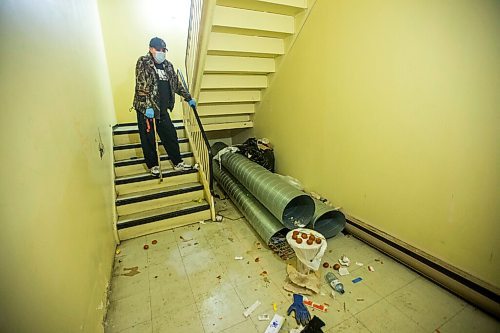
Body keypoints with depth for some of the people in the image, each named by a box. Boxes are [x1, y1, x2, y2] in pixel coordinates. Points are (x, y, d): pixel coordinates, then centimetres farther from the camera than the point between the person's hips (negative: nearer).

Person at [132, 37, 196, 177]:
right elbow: (141, 86, -14)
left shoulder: (168, 65, 11)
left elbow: (176, 84, 20)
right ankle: (153, 165, 21)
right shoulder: (143, 62, -6)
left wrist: (188, 98, 21)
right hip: (145, 107, -5)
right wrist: (148, 106, -22)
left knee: (170, 134, 8)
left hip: (162, 107, 5)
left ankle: (177, 162, 20)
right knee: (148, 138, 5)